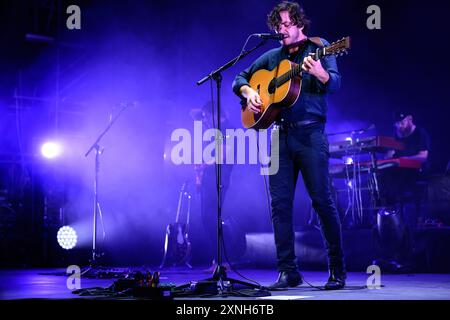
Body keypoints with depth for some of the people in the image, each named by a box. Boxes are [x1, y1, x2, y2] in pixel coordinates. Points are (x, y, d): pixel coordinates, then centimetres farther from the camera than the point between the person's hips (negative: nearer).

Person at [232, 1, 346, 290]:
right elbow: (240, 79, 23)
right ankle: (288, 271, 6)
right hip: (281, 135, 5)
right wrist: (249, 92, 1)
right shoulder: (273, 56, 17)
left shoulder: (318, 49, 3)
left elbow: (335, 83, -11)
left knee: (322, 200, -5)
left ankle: (337, 270, 5)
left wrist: (320, 74, -34)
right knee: (280, 203, 0)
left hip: (310, 134, -5)